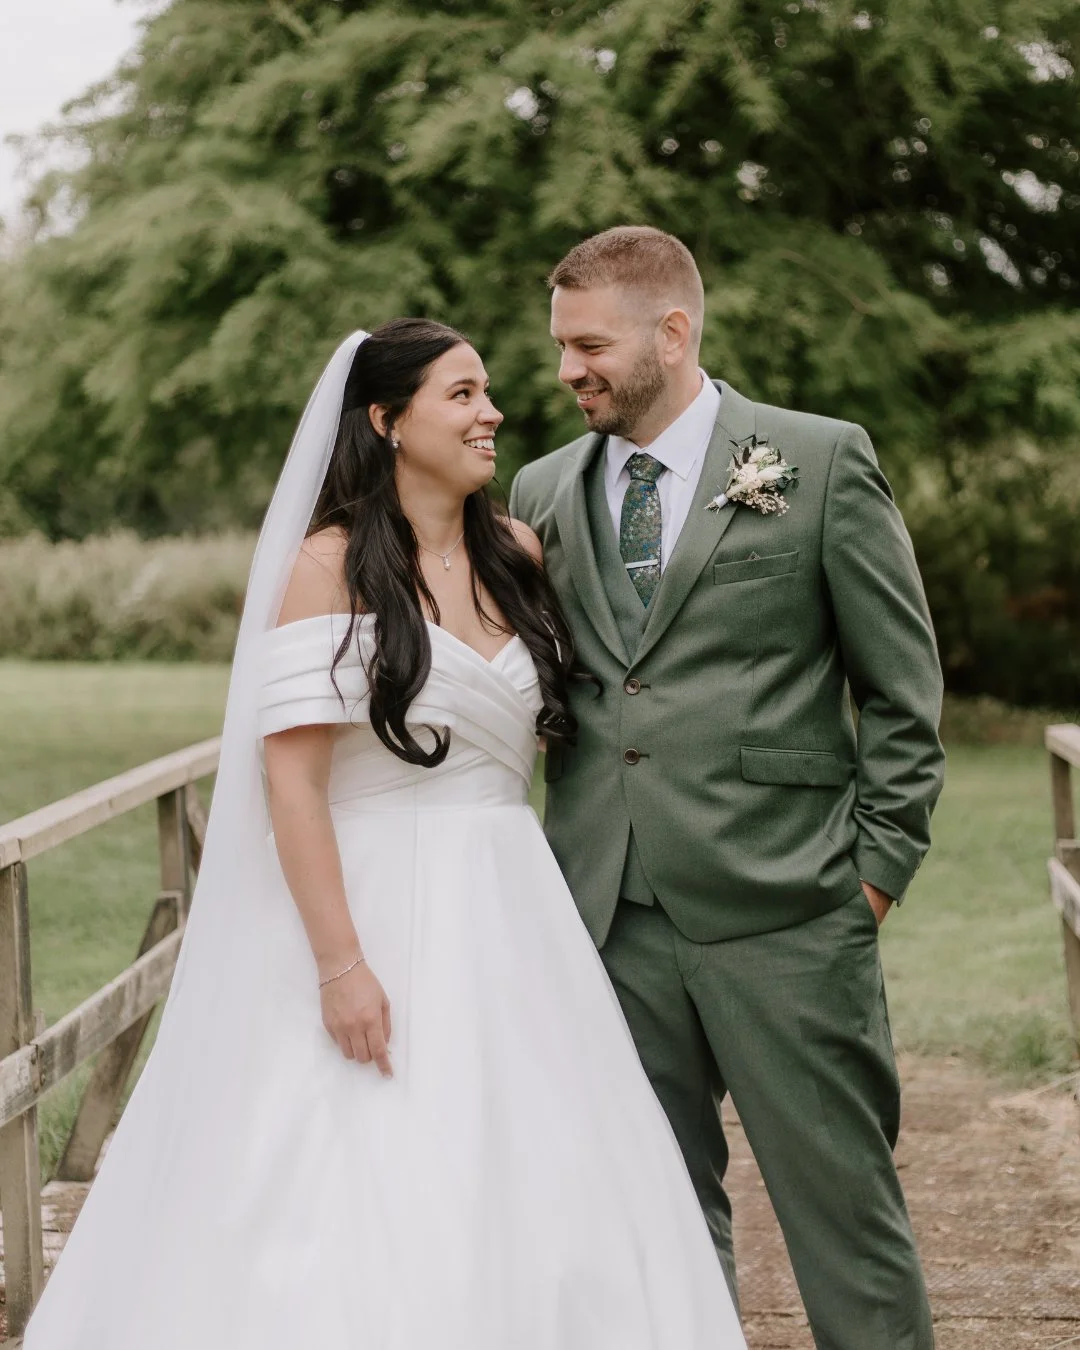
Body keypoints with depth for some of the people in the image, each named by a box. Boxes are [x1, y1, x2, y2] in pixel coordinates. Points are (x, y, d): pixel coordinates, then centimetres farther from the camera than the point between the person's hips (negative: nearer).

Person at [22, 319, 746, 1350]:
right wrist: (340, 963, -19)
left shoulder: (517, 555, 10)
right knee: (366, 1215, -5)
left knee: (532, 1195, 5)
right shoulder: (332, 565, -7)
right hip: (379, 916, -6)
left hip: (509, 915, 6)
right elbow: (290, 778, -12)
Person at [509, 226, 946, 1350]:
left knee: (841, 1203, 0)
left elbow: (903, 687, 1)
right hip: (611, 919, 4)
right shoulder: (544, 492, 12)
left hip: (781, 913, -4)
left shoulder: (822, 461, 0)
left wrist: (878, 867, -3)